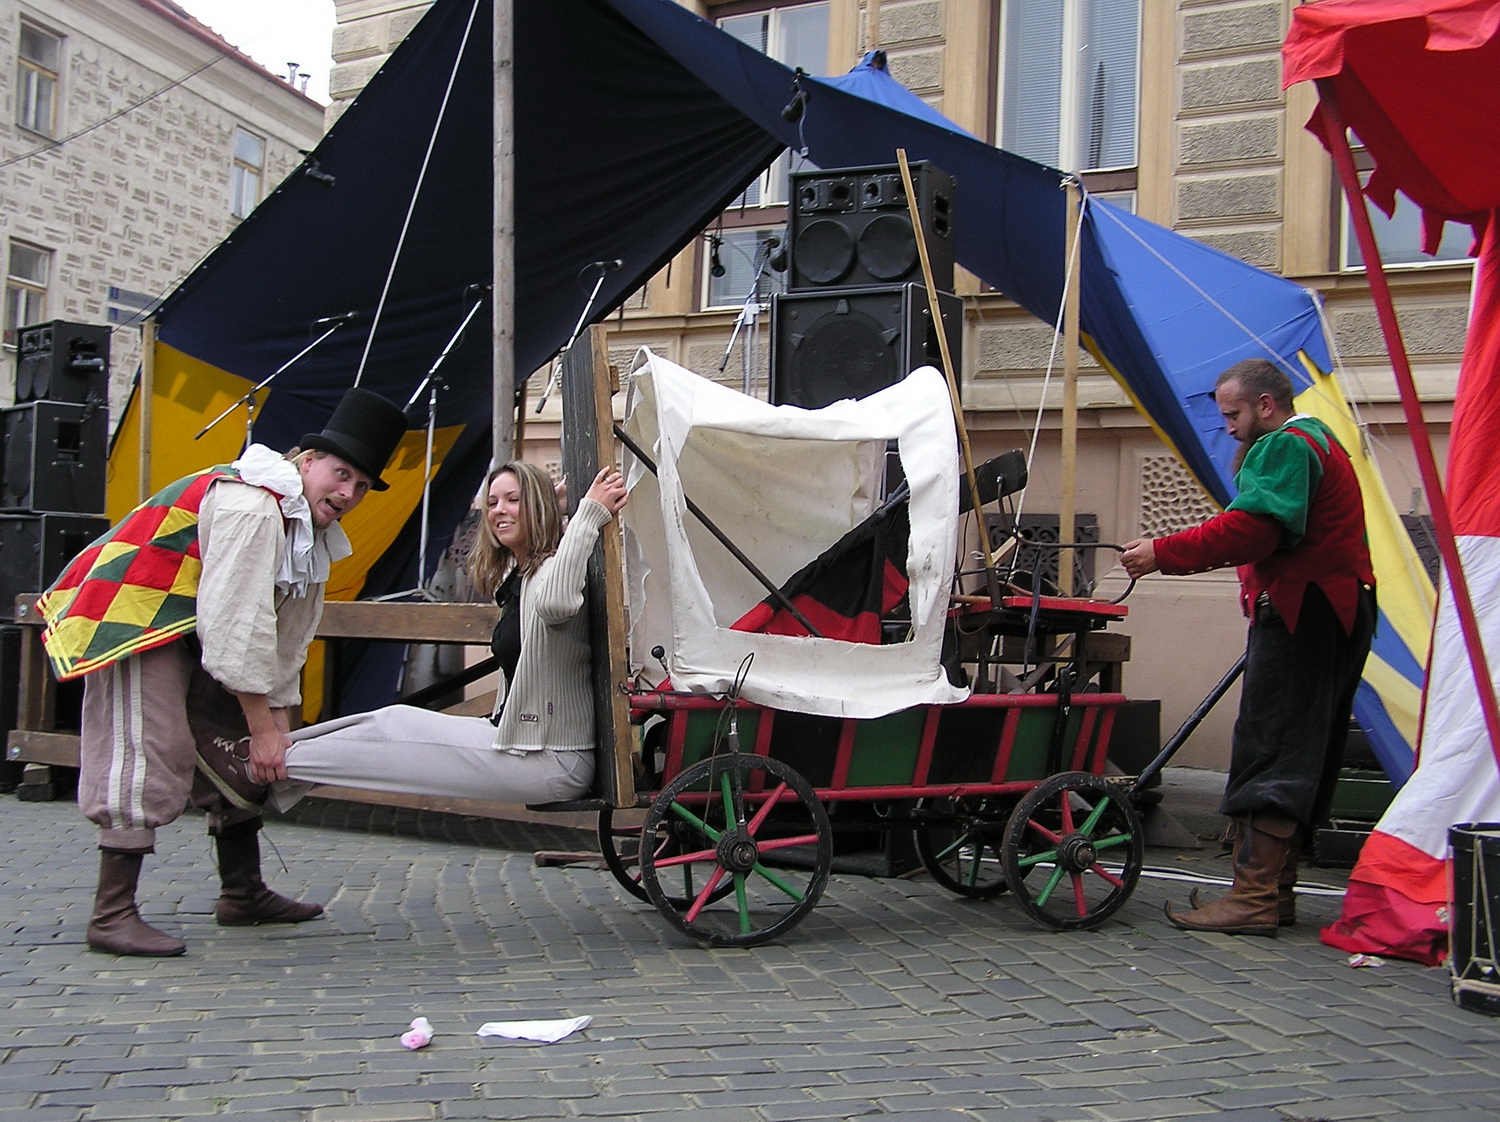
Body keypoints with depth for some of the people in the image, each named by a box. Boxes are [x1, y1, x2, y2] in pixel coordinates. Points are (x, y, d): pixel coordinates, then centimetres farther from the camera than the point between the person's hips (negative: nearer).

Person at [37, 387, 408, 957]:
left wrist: (278, 720, 1)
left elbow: (287, 638, 6)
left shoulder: (313, 530, 5)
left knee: (237, 751, 11)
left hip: (192, 630, 11)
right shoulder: (252, 507, -27)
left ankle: (243, 893, 21)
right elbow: (236, 624, -31)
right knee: (148, 751, -18)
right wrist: (263, 727, -27)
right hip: (132, 617, -10)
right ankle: (112, 914, -14)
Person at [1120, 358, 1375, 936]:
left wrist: (1162, 553, -20)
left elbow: (1252, 530, -23)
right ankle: (1275, 891, 15)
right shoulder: (1315, 441, 26)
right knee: (1303, 756, 11)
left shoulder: (1285, 445, -9)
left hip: (1303, 614, -11)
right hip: (1335, 615, 11)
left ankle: (1255, 898, -13)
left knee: (1271, 753, -12)